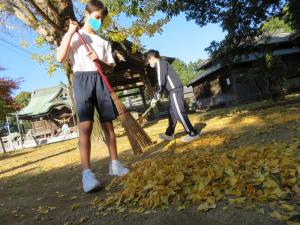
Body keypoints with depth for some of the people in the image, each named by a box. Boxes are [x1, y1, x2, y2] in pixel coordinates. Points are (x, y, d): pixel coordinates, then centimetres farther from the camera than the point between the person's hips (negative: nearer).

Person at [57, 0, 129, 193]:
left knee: (108, 124, 2)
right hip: (83, 79, -3)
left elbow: (111, 67, 14)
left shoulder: (103, 42, 20)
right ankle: (87, 173, -16)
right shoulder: (73, 36, 12)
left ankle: (115, 164, 12)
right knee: (86, 125, -16)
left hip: (100, 81, 4)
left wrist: (99, 61, -6)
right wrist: (70, 33, -5)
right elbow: (60, 58, -4)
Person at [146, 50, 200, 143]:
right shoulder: (161, 64, 26)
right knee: (172, 112, 13)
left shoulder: (160, 63, -4)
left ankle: (193, 133, -4)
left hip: (175, 90, -10)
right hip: (173, 90, 10)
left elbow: (161, 81, -13)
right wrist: (156, 97, 22)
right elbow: (163, 83, 26)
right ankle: (169, 134, 22)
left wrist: (156, 97, -5)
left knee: (179, 112, -10)